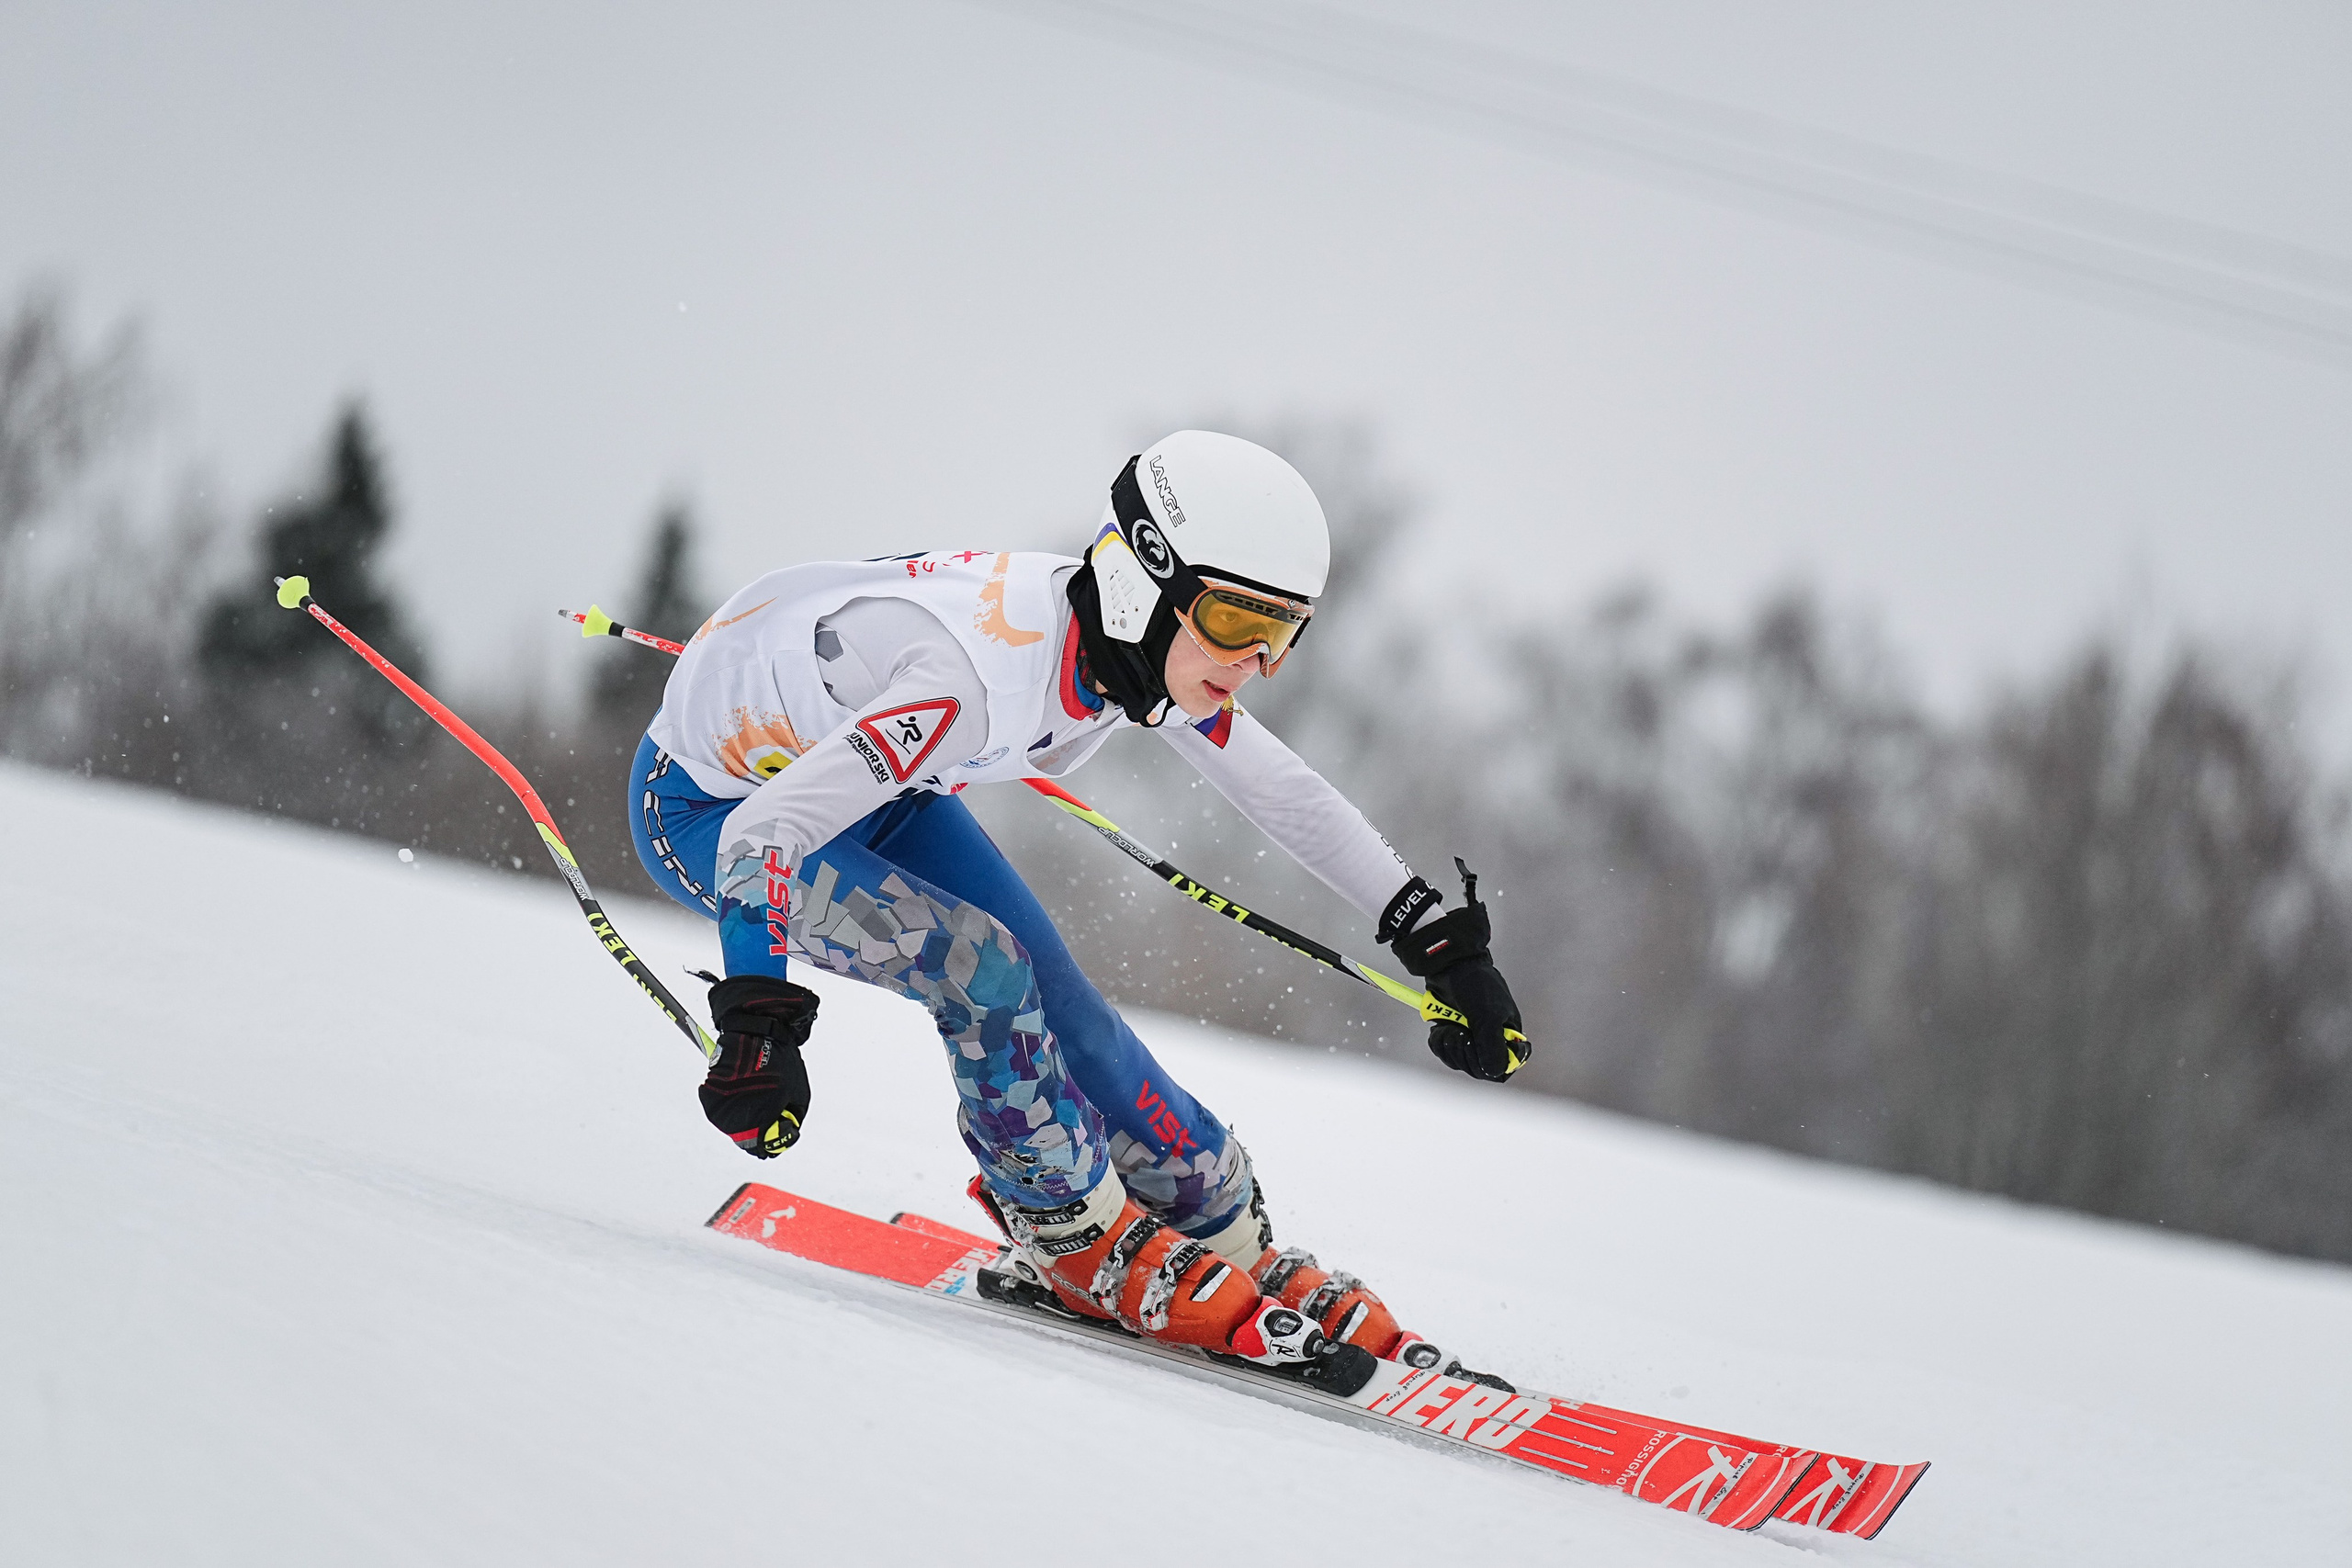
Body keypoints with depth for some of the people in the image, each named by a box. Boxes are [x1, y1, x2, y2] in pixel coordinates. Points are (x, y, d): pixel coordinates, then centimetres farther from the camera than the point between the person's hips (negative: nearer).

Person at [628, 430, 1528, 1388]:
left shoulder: (1148, 650, -17)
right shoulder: (981, 679, -41)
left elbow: (1283, 793, -1)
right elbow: (765, 834, -39)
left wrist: (1439, 939, 1)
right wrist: (757, 1024, -48)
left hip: (855, 768, 7)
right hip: (709, 807, -7)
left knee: (1048, 1002, 1)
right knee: (978, 966, -23)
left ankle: (1234, 1246, 17)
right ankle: (1085, 1244, -2)